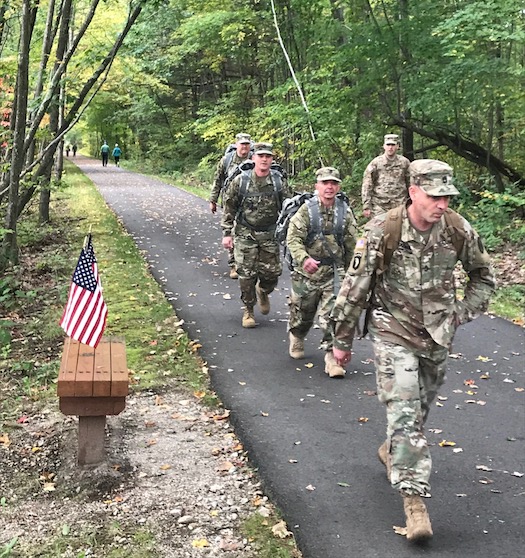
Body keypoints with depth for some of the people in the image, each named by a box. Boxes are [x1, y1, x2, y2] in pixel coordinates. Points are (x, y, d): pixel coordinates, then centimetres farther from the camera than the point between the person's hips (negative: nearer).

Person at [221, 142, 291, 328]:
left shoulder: (279, 182, -1)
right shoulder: (241, 181, -5)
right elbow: (229, 208, 2)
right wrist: (226, 233, -1)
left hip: (270, 236, 1)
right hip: (245, 235, -1)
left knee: (271, 274, 2)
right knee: (247, 274, -2)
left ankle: (263, 292, 37)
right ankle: (248, 311, 15)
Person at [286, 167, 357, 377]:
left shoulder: (345, 212, 3)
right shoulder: (306, 210, -7)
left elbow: (351, 244, 12)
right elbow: (293, 238, -14)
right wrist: (304, 258, -32)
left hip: (334, 272, 1)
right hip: (307, 271, -1)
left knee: (332, 315, -9)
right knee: (302, 311, 16)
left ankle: (332, 355, -2)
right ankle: (296, 338, 46)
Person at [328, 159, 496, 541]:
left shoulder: (459, 230, -11)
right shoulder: (382, 232, -19)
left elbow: (484, 275, 10)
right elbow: (354, 288, -10)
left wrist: (463, 313, 0)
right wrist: (342, 340, -3)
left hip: (438, 337, 4)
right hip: (394, 335, -4)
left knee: (421, 407, 20)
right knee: (404, 412, -12)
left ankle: (394, 450, 49)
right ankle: (414, 497, -9)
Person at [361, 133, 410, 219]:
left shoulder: (404, 162, 7)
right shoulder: (375, 163, 1)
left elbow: (410, 184, 14)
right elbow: (367, 186, 1)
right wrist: (366, 207, -4)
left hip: (400, 205, 2)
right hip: (379, 207, -1)